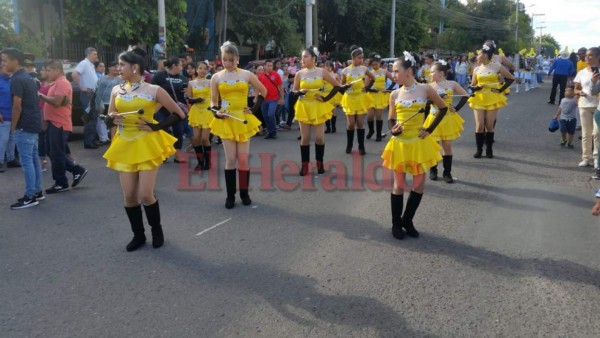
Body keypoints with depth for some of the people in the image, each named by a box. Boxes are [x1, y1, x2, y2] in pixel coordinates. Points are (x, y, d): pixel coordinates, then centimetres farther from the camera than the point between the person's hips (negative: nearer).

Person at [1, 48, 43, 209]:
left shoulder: (17, 80, -16)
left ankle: (30, 197, -2)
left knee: (26, 161, -6)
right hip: (34, 124, 10)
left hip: (24, 126, -10)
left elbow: (17, 106, -19)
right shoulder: (27, 77, 14)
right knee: (34, 158, 13)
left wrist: (13, 127, -10)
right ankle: (37, 192, 19)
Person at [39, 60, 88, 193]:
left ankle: (61, 183, 6)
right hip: (54, 124, 10)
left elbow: (56, 102, -25)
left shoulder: (62, 83, -14)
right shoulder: (55, 83, 18)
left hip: (59, 125, -10)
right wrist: (46, 121, 16)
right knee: (55, 154, 13)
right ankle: (77, 170, 20)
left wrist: (41, 96, -14)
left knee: (56, 155, -3)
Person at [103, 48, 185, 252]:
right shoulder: (116, 90, 6)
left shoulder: (154, 90, -7)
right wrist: (113, 118, -3)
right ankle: (138, 234, 23)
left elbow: (179, 114, -3)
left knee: (145, 194, -7)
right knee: (129, 195, 4)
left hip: (147, 145, -4)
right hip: (124, 146, 4)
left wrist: (156, 127, -9)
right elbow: (110, 114, 21)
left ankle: (157, 231, 19)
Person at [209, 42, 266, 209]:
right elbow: (213, 101, 6)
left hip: (243, 120, 0)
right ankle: (230, 195, 8)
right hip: (226, 122, 0)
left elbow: (263, 91, 10)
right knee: (230, 159, -2)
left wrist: (255, 108, 2)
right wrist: (216, 112, -15)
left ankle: (244, 193, 15)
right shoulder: (216, 77, 1)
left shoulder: (247, 75, -1)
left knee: (243, 158, 1)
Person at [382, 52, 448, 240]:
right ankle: (396, 223, 20)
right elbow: (391, 119, 8)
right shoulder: (395, 94, 0)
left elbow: (443, 108, 6)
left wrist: (430, 130, 0)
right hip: (400, 143, 1)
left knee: (419, 185, 5)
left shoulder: (425, 89, -5)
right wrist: (393, 129, -15)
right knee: (399, 185, 5)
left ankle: (407, 220, 24)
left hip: (419, 143, 0)